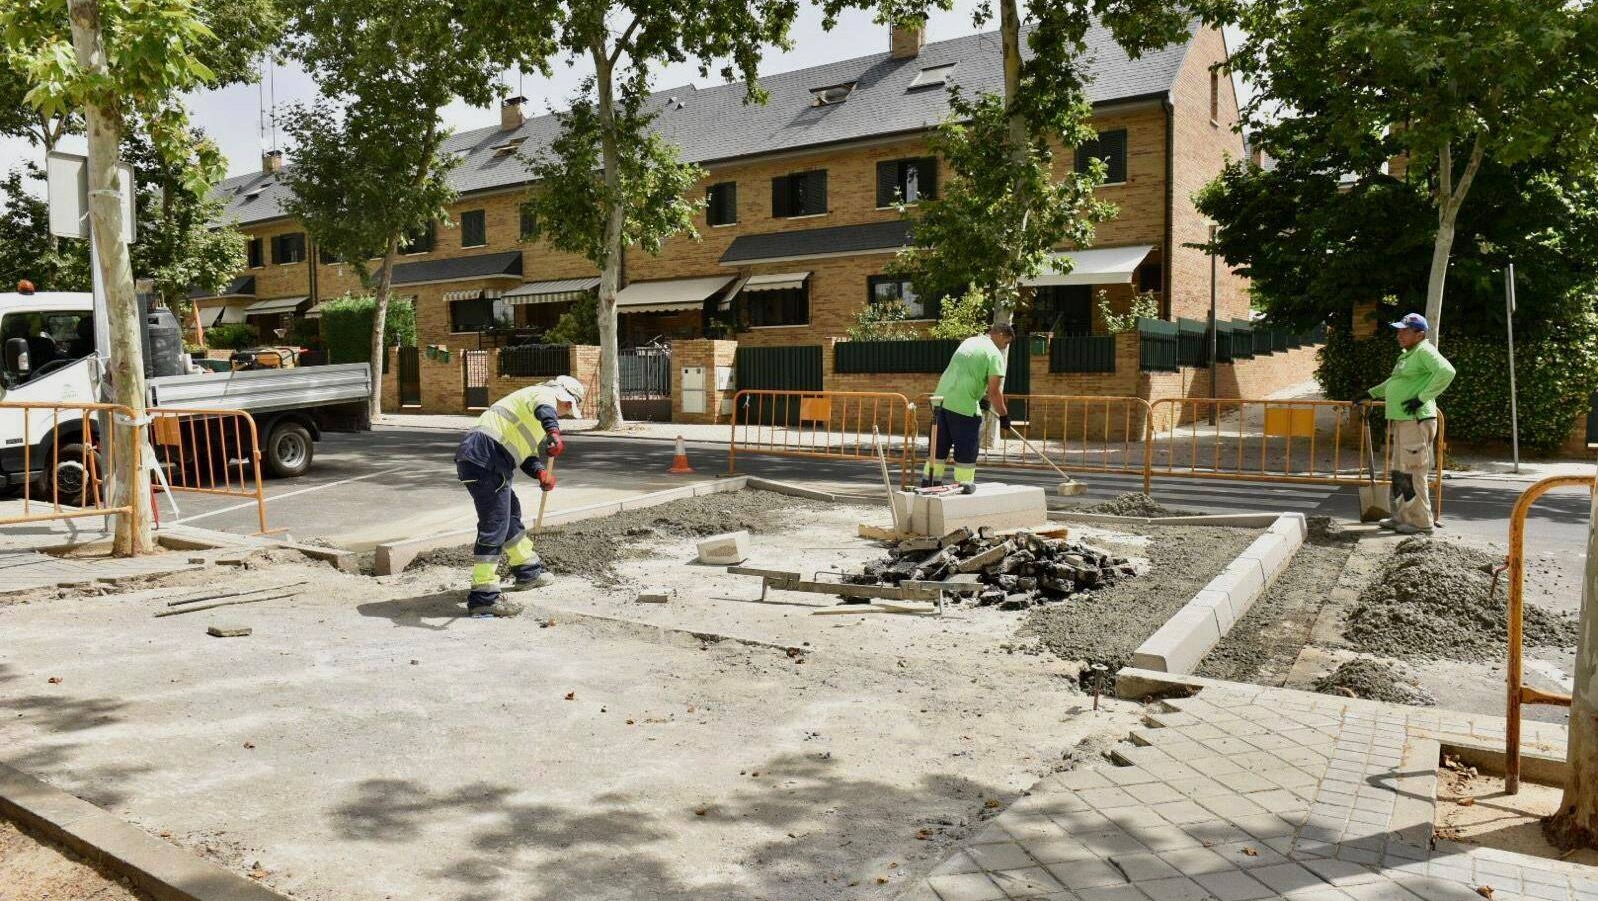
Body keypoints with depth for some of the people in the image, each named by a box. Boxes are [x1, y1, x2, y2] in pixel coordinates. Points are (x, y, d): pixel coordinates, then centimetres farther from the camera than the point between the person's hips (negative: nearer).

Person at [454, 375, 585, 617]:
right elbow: (543, 409, -27)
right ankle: (483, 597, -11)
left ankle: (528, 572, 41)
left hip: (473, 459, 11)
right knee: (494, 526, -11)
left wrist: (541, 472, 4)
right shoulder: (544, 393, 0)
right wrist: (555, 432, -47)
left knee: (510, 514, 25)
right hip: (485, 459, -11)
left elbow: (525, 454, 25)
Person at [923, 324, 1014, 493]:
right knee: (966, 447, 3)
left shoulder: (968, 342, 19)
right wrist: (1003, 415, 0)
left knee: (939, 444, 15)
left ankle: (930, 480, 18)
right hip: (964, 405, -8)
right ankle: (964, 483, 7)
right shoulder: (995, 354, -6)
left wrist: (981, 397, 31)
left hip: (941, 398, 8)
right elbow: (994, 391, -10)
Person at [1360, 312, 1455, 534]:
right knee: (1399, 472, 13)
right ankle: (1402, 517, 21)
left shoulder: (1424, 351, -10)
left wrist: (1422, 398, -24)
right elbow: (1394, 382, 36)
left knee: (1413, 472, -8)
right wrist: (1370, 394, 34)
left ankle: (1421, 521, -3)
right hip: (1400, 421, 10)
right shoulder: (1407, 354, 20)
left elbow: (1447, 372, -26)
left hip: (1416, 421, -10)